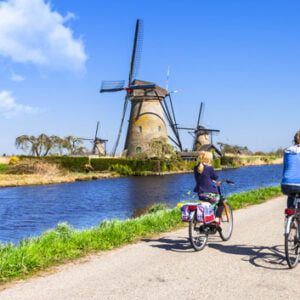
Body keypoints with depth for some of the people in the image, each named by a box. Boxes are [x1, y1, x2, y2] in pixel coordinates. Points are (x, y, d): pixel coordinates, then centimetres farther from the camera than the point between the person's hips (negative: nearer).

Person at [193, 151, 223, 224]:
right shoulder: (209, 168, -13)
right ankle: (217, 218, 2)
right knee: (221, 203, 20)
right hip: (210, 194, -6)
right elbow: (215, 177, 1)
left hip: (200, 194, 6)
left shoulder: (196, 168, 4)